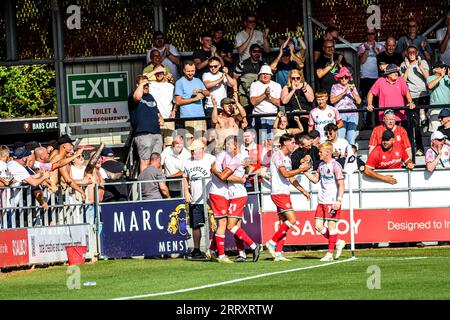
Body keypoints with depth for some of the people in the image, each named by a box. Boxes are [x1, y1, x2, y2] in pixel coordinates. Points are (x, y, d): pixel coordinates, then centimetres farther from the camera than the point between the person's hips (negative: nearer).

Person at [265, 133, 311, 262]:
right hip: (278, 192, -10)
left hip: (285, 193, 10)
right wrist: (301, 169, -12)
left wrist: (303, 190, 21)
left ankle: (278, 252, 4)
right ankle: (272, 243, -8)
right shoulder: (277, 155, -10)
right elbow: (285, 174, -20)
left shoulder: (287, 158, 18)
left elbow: (291, 178, 24)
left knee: (284, 222, 5)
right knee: (292, 220, -15)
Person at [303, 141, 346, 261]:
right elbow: (315, 179, 24)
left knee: (331, 225, -5)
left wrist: (339, 201, -21)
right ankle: (337, 243, 20)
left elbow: (341, 184, -14)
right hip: (321, 201, 8)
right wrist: (305, 172, 9)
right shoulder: (321, 165, 12)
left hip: (332, 202, -8)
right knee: (318, 226, 4)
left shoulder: (335, 166, -11)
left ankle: (330, 253, 0)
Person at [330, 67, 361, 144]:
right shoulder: (335, 87, 13)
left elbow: (358, 101, 8)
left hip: (353, 114, 3)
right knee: (340, 137, -20)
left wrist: (353, 91, -5)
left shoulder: (352, 87, 19)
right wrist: (344, 93, -9)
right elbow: (332, 100, -3)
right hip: (340, 113, -3)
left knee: (351, 138, -7)